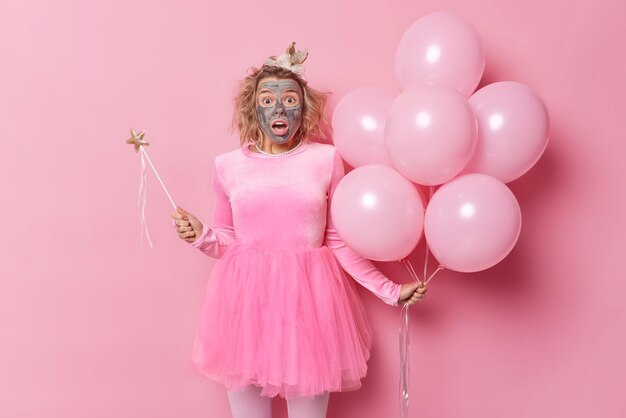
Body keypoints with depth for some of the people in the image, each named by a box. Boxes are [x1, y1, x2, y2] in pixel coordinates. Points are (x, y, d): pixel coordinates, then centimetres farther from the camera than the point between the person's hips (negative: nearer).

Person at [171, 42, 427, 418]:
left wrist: (390, 291, 2)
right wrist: (200, 235, -8)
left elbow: (339, 241, 4)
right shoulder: (228, 166, 2)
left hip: (308, 298, -1)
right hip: (246, 299, 1)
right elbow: (229, 242, 11)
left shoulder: (326, 160, -1)